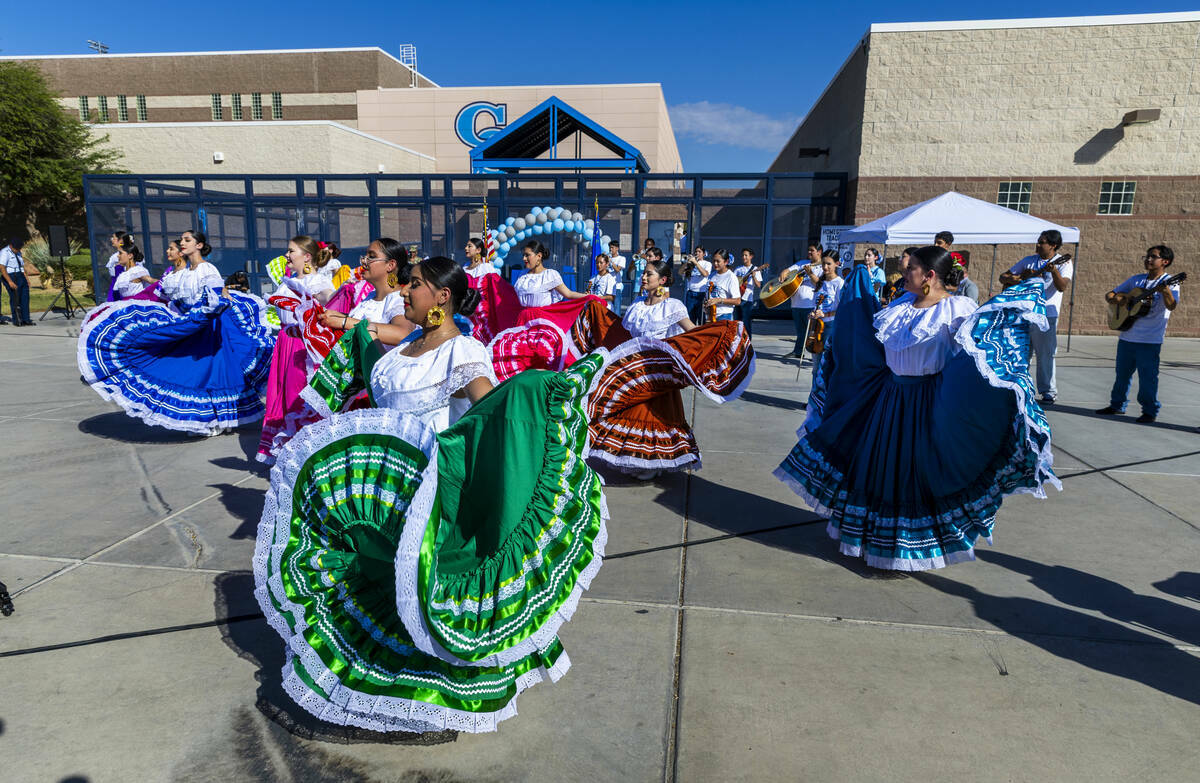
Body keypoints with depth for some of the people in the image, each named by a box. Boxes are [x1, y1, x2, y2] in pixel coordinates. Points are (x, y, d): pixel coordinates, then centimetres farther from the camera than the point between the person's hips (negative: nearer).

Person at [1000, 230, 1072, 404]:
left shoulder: (1063, 263, -1)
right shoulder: (1029, 261, 12)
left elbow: (1062, 287, -16)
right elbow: (1003, 277, 14)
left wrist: (1054, 271, -33)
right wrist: (1012, 279, -9)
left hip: (1046, 314, -4)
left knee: (1045, 354, -2)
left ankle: (1049, 392, 7)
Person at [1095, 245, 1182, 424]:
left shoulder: (1169, 283, -4)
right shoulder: (1136, 280, 12)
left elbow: (1172, 306, -21)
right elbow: (1109, 295, 17)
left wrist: (1166, 291, -40)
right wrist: (1115, 298, -6)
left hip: (1150, 340, -5)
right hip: (1127, 336, 5)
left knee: (1147, 376, -2)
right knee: (1122, 373, 14)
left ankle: (1150, 411, 10)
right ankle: (1117, 405, 26)